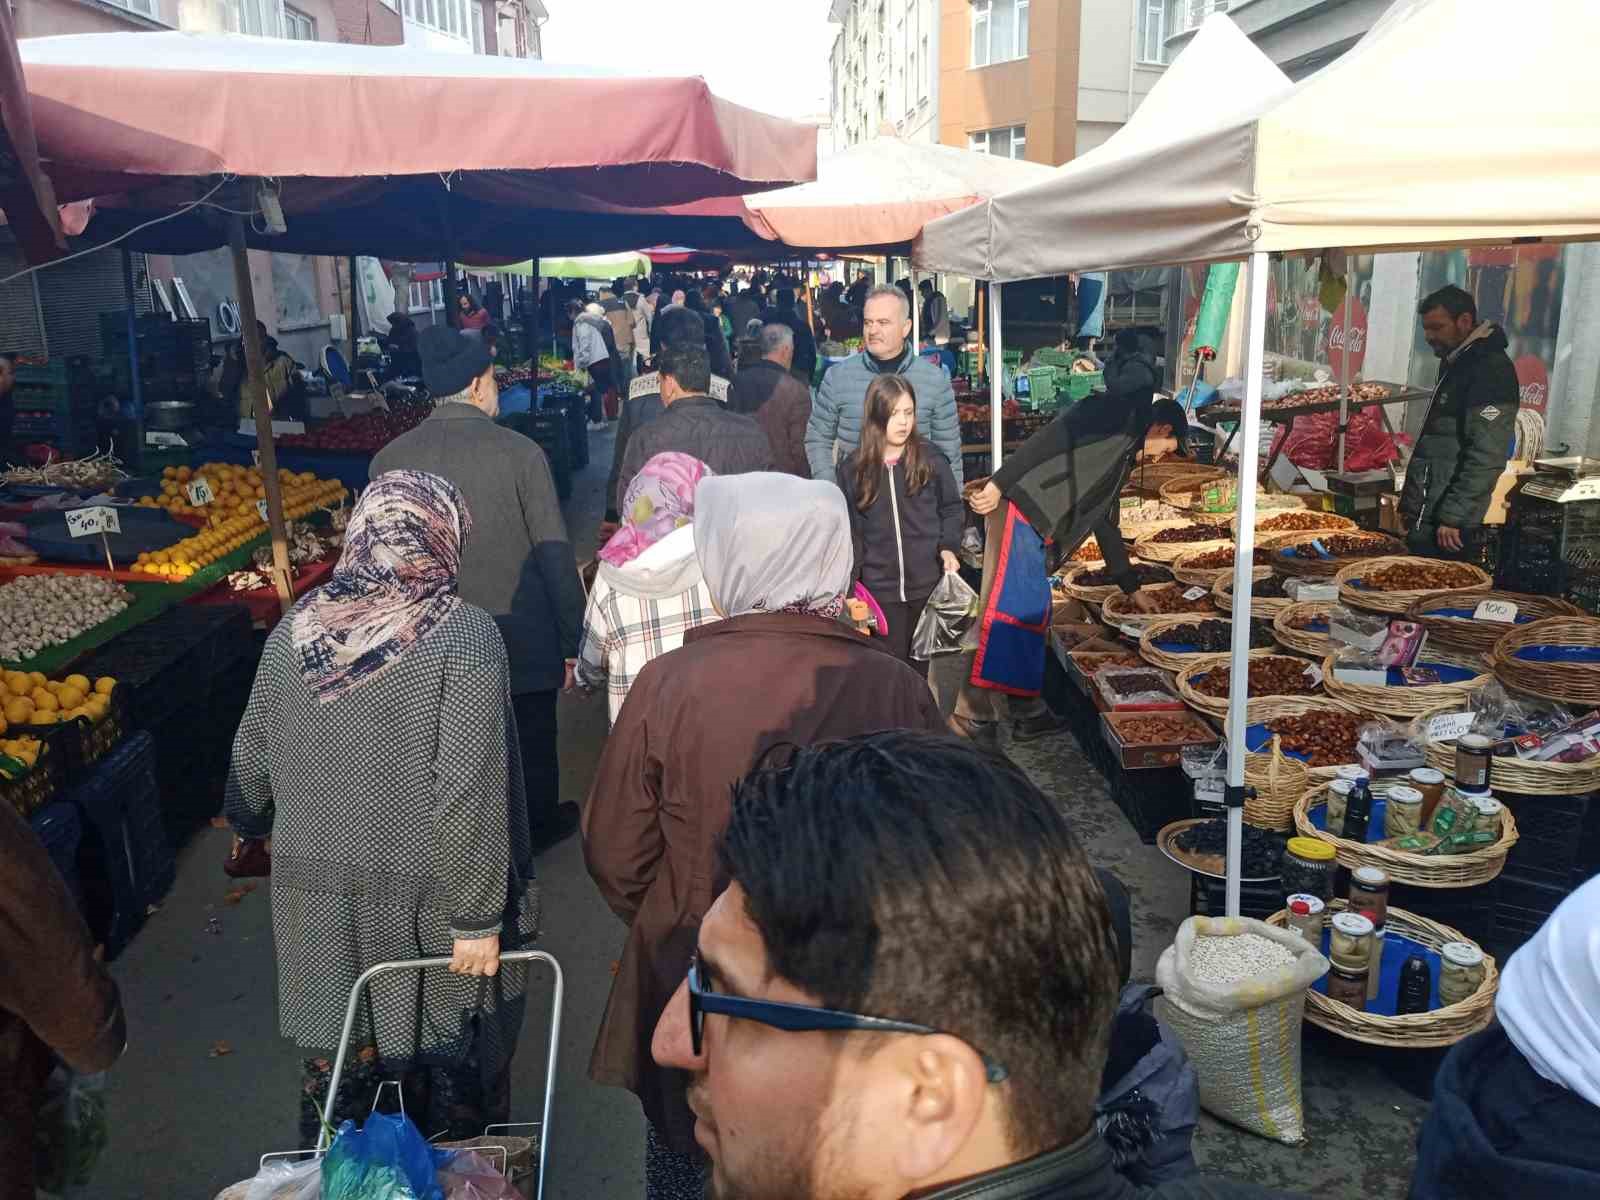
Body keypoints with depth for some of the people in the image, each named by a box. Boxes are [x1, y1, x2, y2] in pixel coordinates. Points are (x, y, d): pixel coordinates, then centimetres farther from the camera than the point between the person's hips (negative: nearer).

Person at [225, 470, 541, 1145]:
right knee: (447, 1064, 16)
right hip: (425, 899, -4)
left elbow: (252, 755, 8)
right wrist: (478, 916, -15)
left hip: (317, 889, 4)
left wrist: (248, 825, 28)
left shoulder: (294, 629, -3)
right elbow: (470, 793, -21)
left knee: (337, 1054, 21)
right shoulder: (464, 636, -18)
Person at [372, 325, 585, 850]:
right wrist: (572, 641, -5)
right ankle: (539, 826, 41)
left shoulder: (388, 460, -7)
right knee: (532, 742, 20)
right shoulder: (520, 452, -16)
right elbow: (555, 554, -14)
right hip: (524, 641, -2)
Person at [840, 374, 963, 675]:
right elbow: (850, 530, 5)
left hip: (929, 582, 0)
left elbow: (951, 508, 9)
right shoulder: (853, 469, 1)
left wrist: (948, 547, -8)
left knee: (923, 664, 10)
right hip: (880, 587, 0)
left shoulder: (931, 460, -1)